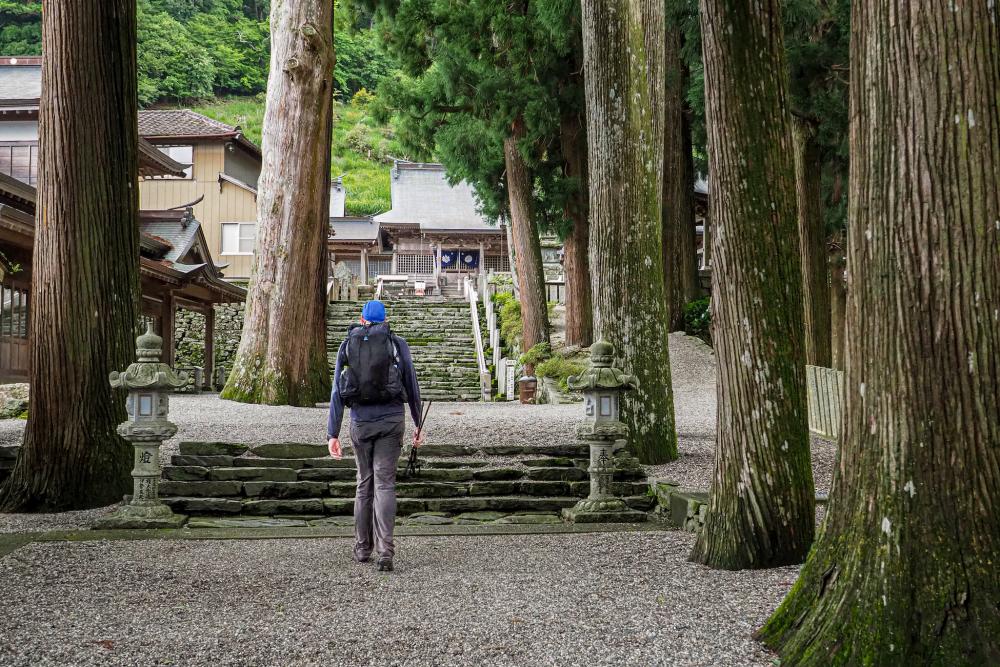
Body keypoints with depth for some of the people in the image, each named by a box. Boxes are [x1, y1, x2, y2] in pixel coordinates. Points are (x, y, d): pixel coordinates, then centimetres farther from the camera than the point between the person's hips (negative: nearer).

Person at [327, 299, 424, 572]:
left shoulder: (347, 346, 7)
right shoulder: (398, 344, 4)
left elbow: (337, 392, 1)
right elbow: (412, 387, 5)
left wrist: (333, 434, 0)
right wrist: (418, 424, 15)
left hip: (361, 421, 2)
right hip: (392, 419, -1)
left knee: (364, 482, 16)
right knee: (384, 483, -3)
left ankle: (363, 548, 22)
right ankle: (385, 552, -16)